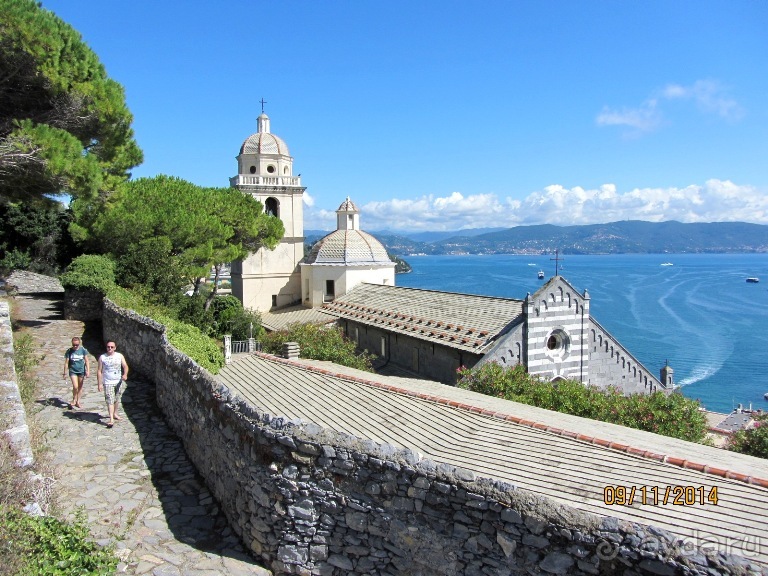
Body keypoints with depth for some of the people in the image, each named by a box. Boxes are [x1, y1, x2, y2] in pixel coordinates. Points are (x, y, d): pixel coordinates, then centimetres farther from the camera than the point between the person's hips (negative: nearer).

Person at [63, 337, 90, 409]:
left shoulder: (83, 350, -4)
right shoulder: (69, 351, -4)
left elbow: (87, 361, 0)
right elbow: (66, 363, 1)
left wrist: (88, 371, -6)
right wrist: (65, 373, 1)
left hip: (81, 371, 1)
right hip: (73, 371, -1)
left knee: (80, 387, 9)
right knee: (75, 386, -15)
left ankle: (78, 402, 23)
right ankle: (74, 400, 9)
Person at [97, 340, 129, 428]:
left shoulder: (120, 356, 2)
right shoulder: (102, 357, -3)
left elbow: (125, 366, -1)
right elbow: (99, 371, -2)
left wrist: (125, 374, -22)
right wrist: (99, 383, -8)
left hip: (119, 381, 3)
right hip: (108, 383, -3)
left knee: (117, 399, 16)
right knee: (110, 401, -10)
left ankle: (115, 414, 36)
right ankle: (111, 419, -14)